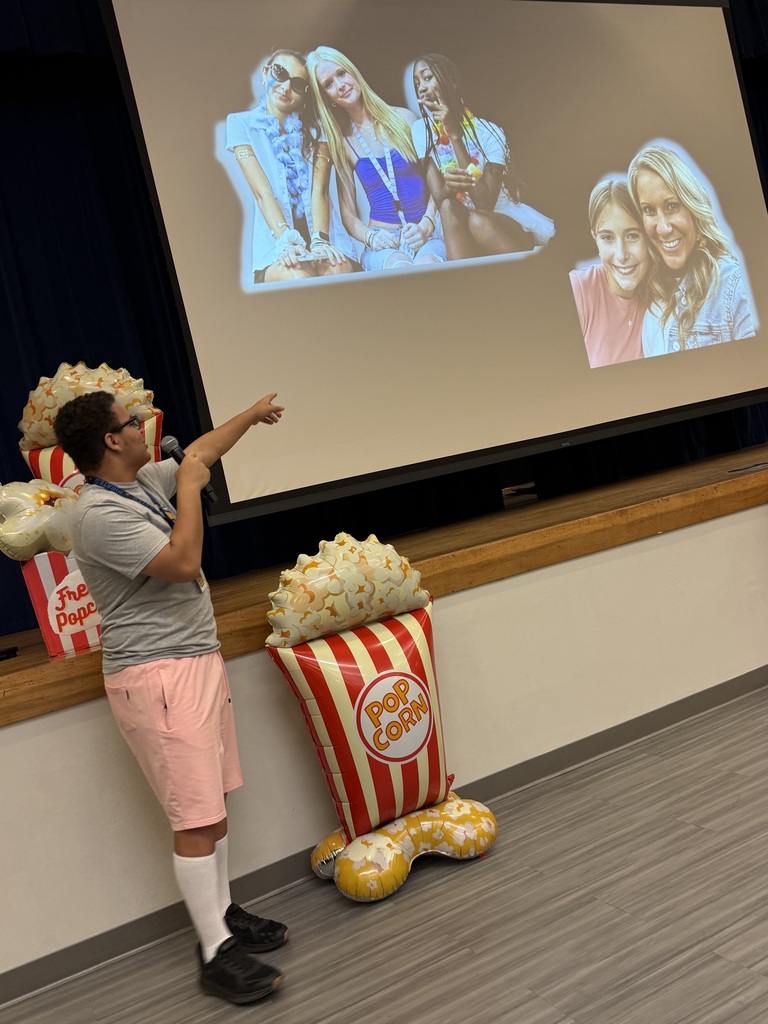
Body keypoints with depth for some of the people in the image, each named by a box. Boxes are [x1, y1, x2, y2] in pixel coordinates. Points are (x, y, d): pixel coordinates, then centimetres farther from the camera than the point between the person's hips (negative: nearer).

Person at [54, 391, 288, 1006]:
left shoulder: (145, 482, 10)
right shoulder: (100, 515, -19)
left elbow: (201, 453, 28)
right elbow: (183, 563, -26)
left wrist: (251, 415, 40)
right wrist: (190, 489, -16)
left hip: (200, 661, 9)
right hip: (158, 678, -9)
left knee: (215, 806, 15)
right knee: (196, 820, -6)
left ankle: (222, 914, 29)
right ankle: (216, 955, 3)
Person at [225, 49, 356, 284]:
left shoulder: (314, 127, 14)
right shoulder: (241, 123, 8)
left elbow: (319, 190, 0)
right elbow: (262, 191, -6)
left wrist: (320, 240, -19)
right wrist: (286, 239, -23)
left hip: (323, 236, 2)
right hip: (275, 240, -2)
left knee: (339, 273, -32)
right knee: (299, 277, -35)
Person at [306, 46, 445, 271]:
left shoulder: (402, 118, 9)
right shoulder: (341, 141, 11)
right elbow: (348, 213, 10)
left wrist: (426, 225, -9)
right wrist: (370, 237, -11)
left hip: (427, 235, 0)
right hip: (383, 243, 0)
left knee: (426, 264, -37)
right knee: (401, 266, -38)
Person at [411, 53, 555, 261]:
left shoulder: (488, 132, -12)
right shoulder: (421, 131, -2)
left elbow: (485, 203, -22)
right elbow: (439, 198, -10)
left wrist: (454, 134, -23)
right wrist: (448, 187, -38)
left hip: (506, 222, -2)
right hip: (461, 232, 2)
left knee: (477, 221, -34)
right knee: (448, 206, -29)